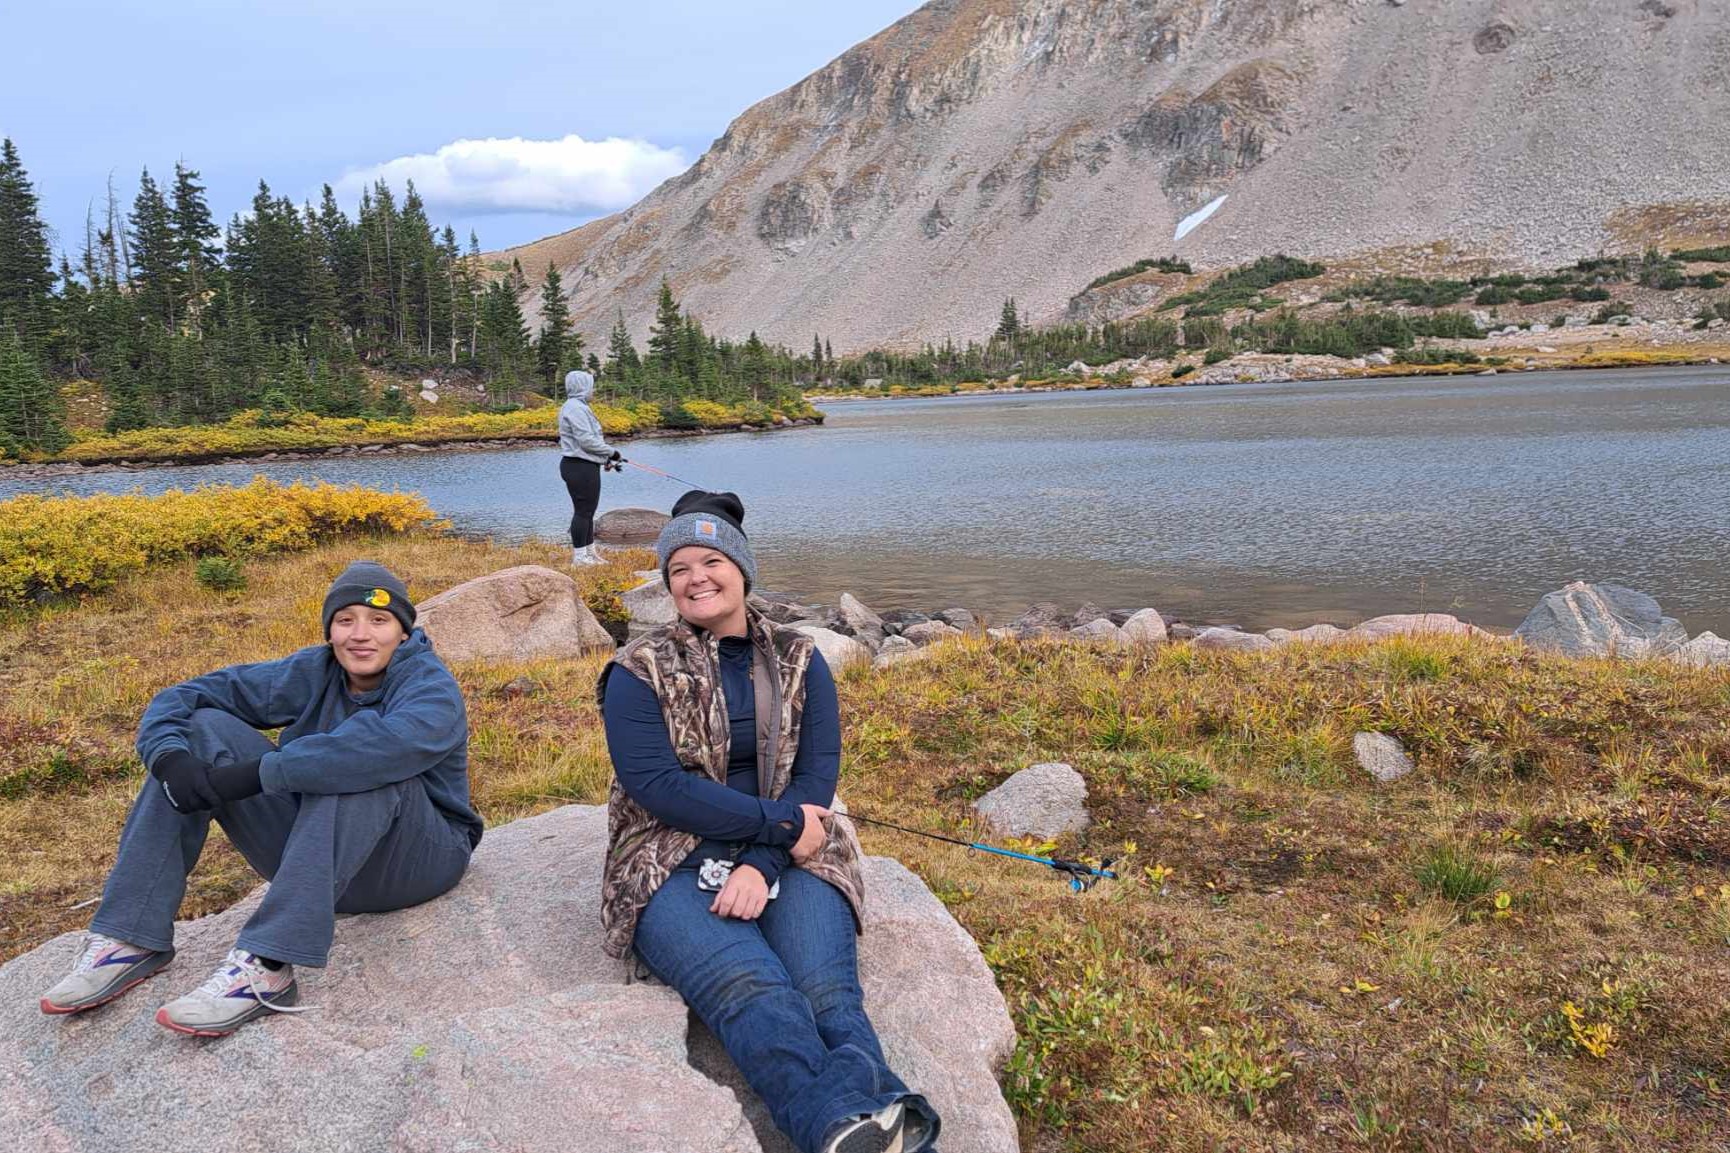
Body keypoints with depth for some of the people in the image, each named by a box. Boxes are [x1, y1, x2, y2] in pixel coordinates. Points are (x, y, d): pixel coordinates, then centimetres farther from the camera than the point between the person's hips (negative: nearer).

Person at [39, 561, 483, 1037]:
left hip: (415, 863, -5)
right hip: (309, 849, 6)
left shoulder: (432, 689, -18)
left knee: (357, 766, -36)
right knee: (204, 729, -9)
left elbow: (384, 745, -42)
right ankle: (132, 940, -14)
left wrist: (254, 775, -37)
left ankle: (266, 966, -38)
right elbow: (181, 698, -1)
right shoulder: (313, 673, -1)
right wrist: (170, 758, -23)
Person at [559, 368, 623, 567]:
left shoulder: (579, 407, 19)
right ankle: (579, 557, -1)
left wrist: (606, 459, 16)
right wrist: (612, 452, -11)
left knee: (587, 511, 16)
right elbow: (586, 440, -21)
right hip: (580, 467, -11)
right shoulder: (576, 408, -15)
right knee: (583, 511, -6)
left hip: (584, 467, 11)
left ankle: (589, 552, 25)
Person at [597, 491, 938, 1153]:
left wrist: (762, 864, -14)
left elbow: (817, 774, 3)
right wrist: (782, 823, -13)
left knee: (824, 987, -28)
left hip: (788, 857, 3)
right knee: (751, 987, -33)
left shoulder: (798, 662, 11)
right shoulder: (640, 672, 4)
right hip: (674, 865, -2)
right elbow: (654, 784, -8)